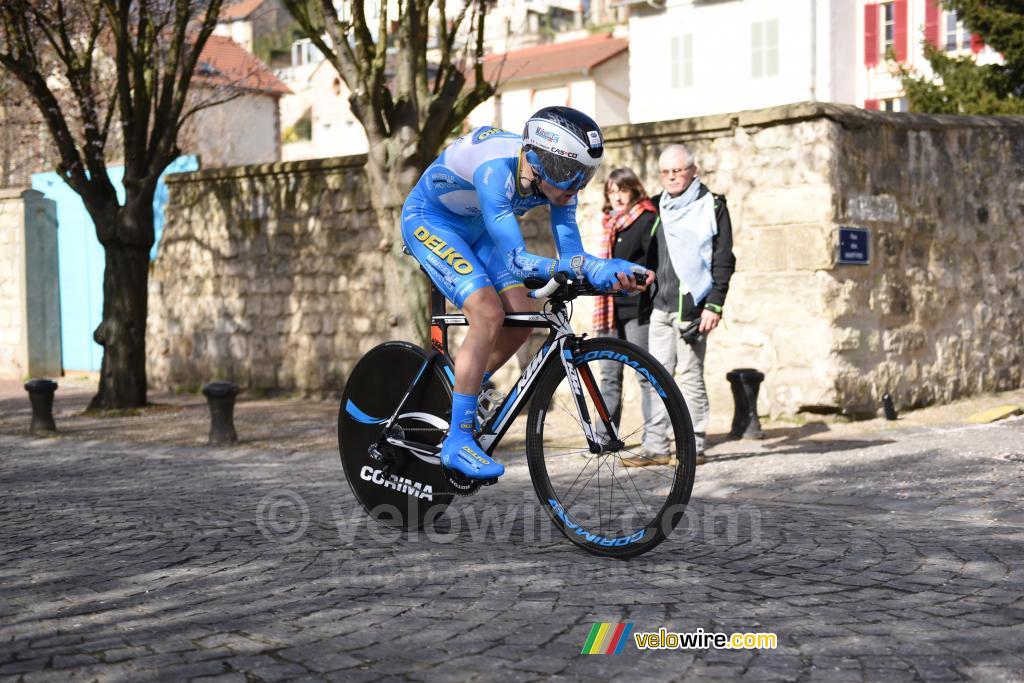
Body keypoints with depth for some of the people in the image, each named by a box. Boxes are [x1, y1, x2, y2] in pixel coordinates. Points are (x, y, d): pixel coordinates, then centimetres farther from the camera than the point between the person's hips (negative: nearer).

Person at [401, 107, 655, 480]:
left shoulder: (557, 178, -18)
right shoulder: (496, 170, -39)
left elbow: (571, 251, -19)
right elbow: (517, 261, -44)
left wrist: (610, 272, -40)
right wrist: (587, 265, -54)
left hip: (473, 226, 7)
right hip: (429, 220, -7)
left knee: (521, 318, -4)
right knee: (488, 315, -23)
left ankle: (459, 394, 20)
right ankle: (457, 442, -16)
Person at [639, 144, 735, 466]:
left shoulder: (711, 206, 2)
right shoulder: (656, 207, 17)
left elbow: (723, 260, -2)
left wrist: (714, 305, -10)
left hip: (691, 306, -5)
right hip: (660, 306, 5)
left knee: (690, 376, -3)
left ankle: (695, 448, 3)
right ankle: (659, 449, 3)